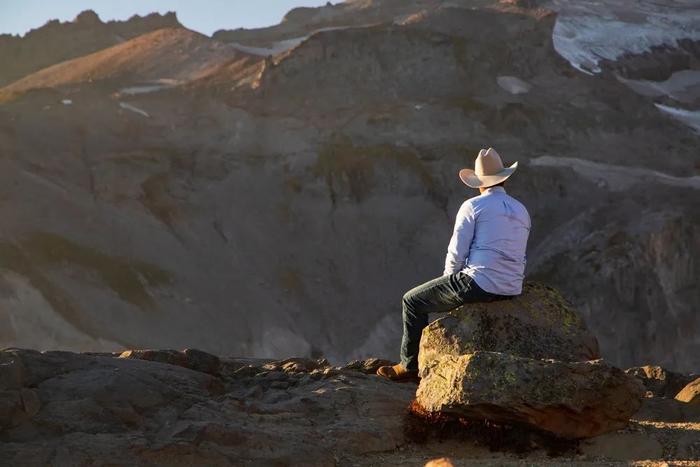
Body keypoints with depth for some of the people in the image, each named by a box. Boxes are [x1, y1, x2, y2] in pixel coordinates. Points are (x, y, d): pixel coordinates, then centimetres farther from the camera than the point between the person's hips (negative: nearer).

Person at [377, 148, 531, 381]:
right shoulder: (522, 211, 15)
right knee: (455, 293, 37)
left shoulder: (472, 207, -6)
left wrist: (450, 279, 11)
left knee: (413, 301, 12)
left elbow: (456, 254, -9)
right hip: (512, 290, 7)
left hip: (479, 283, -7)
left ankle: (410, 366, 18)